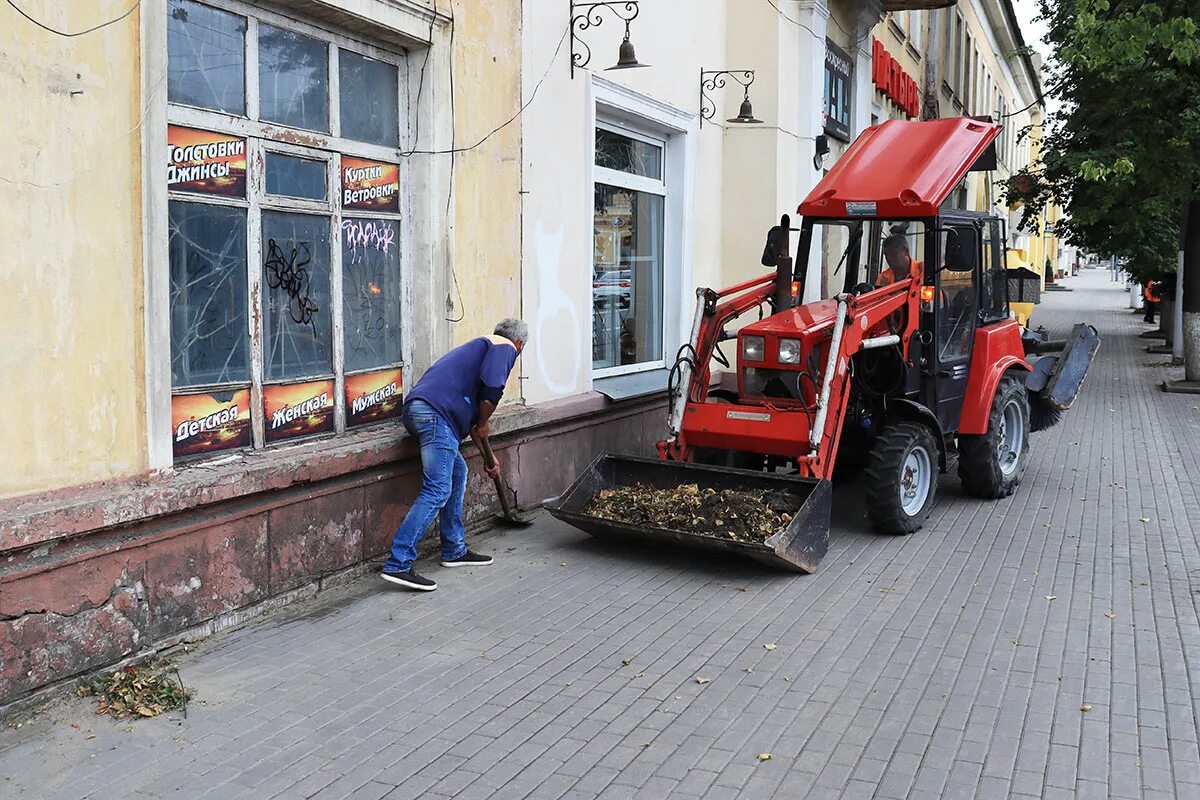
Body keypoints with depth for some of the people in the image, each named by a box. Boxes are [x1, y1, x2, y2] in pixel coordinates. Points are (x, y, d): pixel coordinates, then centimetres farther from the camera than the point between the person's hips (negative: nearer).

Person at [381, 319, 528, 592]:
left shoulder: (479, 345, 36)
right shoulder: (505, 347, 8)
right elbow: (491, 390, -12)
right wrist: (483, 424, 8)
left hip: (416, 408, 10)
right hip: (436, 412, -9)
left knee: (457, 471, 21)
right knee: (437, 490, -9)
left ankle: (454, 551, 26)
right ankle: (398, 565, -12)